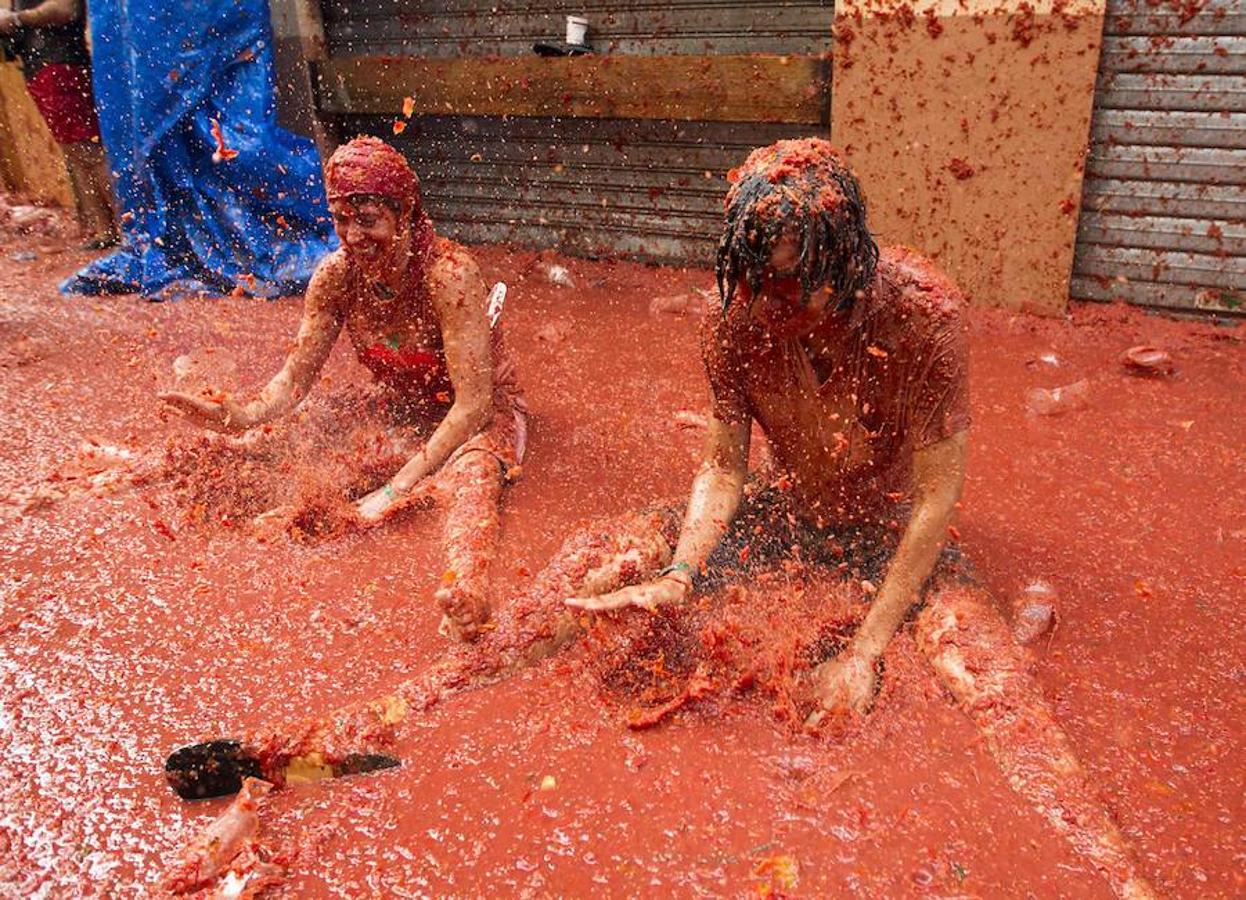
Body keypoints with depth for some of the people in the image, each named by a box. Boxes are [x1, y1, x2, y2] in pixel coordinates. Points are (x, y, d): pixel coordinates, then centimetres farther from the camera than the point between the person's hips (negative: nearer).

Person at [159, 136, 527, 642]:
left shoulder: (449, 273, -27)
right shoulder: (336, 276, -10)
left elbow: (473, 403, -31)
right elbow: (297, 376, -6)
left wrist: (398, 489, -36)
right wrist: (242, 417, -28)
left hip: (484, 413, -7)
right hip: (401, 414, 7)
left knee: (471, 474, -41)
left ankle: (466, 587, -65)